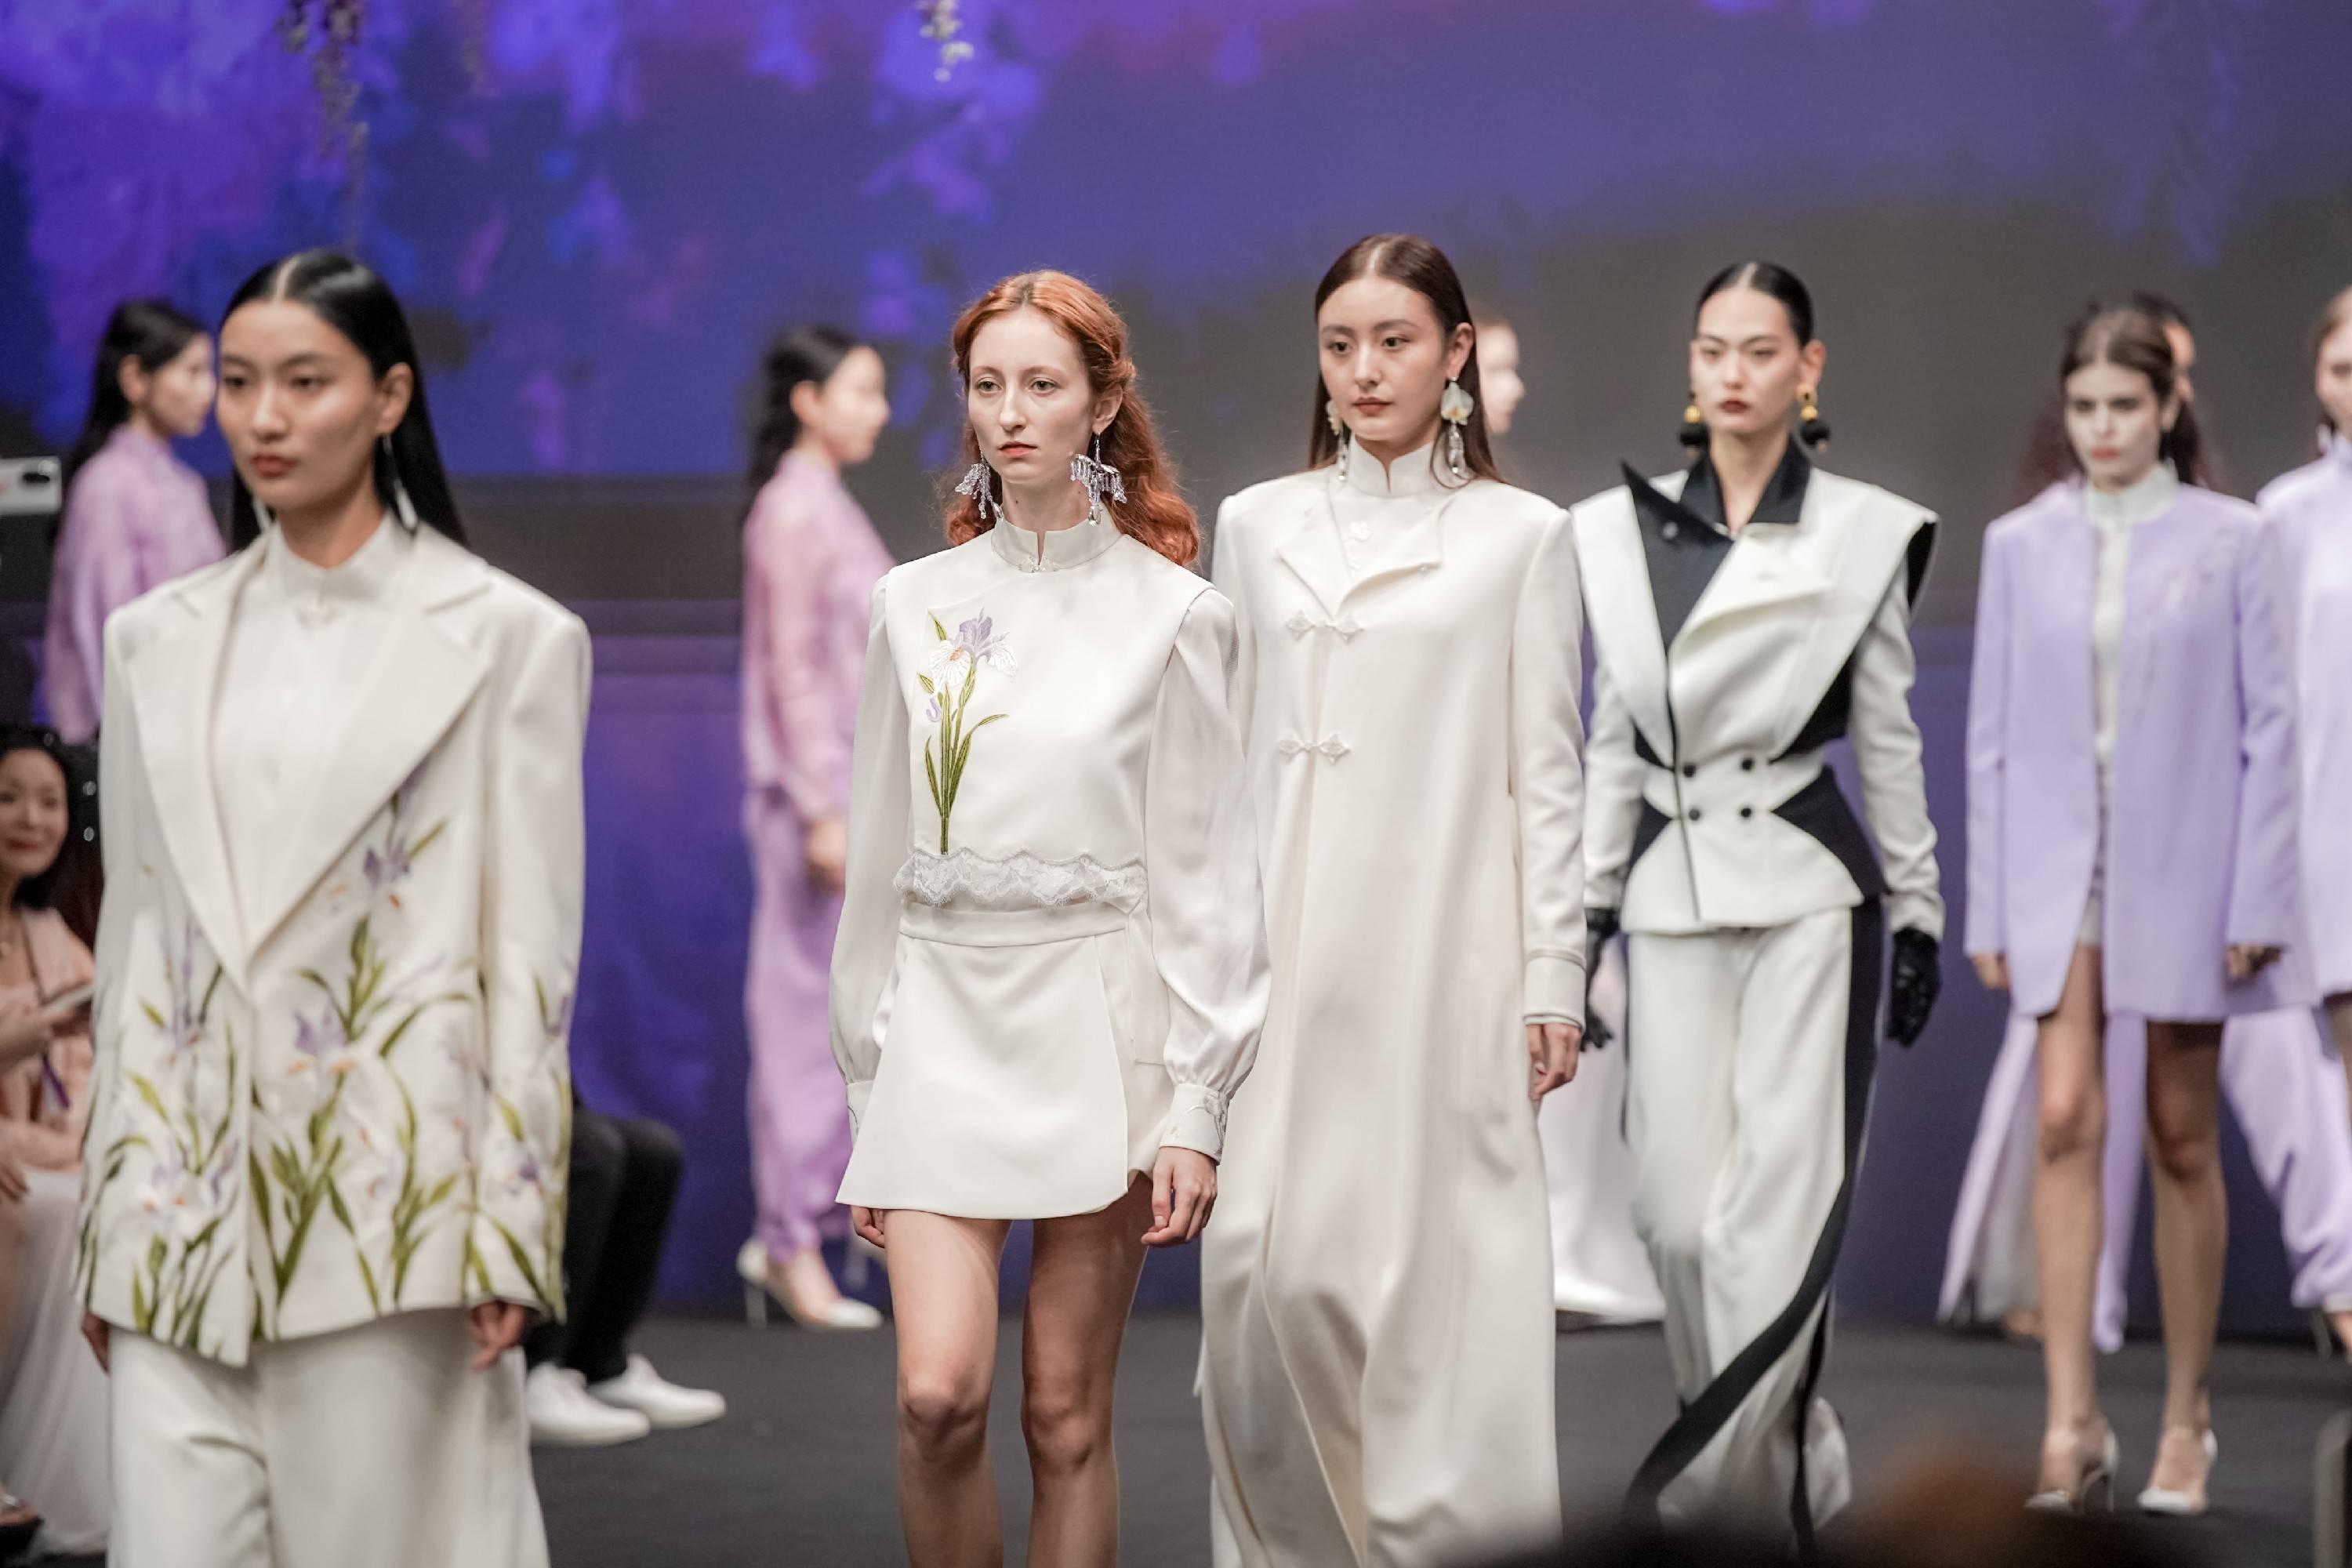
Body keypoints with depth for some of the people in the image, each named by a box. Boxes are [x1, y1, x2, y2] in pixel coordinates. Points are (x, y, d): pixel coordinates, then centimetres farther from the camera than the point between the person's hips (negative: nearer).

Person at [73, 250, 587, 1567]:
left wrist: (510, 1231, -8)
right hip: (195, 1185, 4)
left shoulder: (506, 638, 0)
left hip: (388, 1173, -4)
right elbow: (138, 930, 13)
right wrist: (106, 1219, 11)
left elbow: (532, 947, -3)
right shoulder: (163, 641, 12)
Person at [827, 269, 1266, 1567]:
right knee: (938, 1393, -12)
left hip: (1099, 1019, -2)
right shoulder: (915, 605, 8)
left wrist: (1195, 1108, -7)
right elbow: (880, 861, 12)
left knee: (1067, 1419, 2)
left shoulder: (1170, 612, 0)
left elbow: (1207, 875, -2)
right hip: (944, 1016, 2)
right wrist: (867, 1095, 10)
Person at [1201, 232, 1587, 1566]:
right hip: (1287, 956, 3)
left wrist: (1553, 979, -4)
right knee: (1267, 1261, -3)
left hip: (1442, 954, -2)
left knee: (1433, 1269, -4)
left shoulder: (1520, 535, 4)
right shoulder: (1260, 526, 12)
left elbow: (1547, 772, 2)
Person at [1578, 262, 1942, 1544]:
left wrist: (1918, 914, 6)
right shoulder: (1618, 531, 8)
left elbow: (1887, 739, 5)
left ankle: (1732, 1484, -3)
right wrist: (1585, 907, 11)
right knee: (1679, 1211, 2)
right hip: (1671, 895, 3)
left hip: (1807, 891, -3)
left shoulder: (1863, 536, 1)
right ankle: (1798, 1466, 20)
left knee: (1776, 1209, -8)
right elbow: (1612, 738, 13)